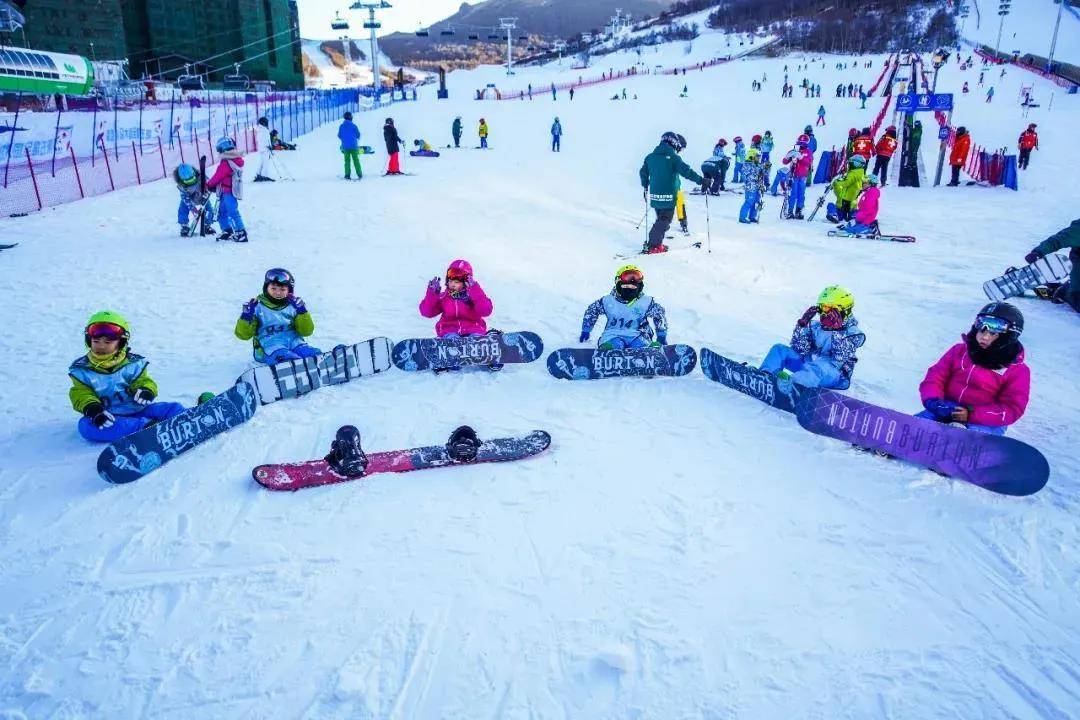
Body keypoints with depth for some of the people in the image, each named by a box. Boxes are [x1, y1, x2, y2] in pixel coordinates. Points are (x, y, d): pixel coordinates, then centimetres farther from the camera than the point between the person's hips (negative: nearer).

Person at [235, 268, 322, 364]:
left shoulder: (293, 305, 15)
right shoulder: (258, 306, 10)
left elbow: (306, 332, 7)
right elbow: (243, 335, 7)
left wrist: (302, 312, -6)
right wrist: (246, 317, -11)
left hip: (293, 343, 3)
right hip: (269, 346, -3)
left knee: (315, 354, -30)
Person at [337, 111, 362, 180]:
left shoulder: (341, 126, 0)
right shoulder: (353, 125, -6)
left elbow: (339, 136, 7)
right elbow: (358, 135, 0)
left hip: (345, 146, 2)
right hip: (354, 146, -1)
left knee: (347, 161, 5)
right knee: (356, 160, 6)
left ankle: (347, 175, -3)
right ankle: (359, 174, 6)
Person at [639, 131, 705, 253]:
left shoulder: (650, 156, 9)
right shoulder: (673, 157, -10)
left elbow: (643, 172, 19)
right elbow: (686, 171, -20)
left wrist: (645, 186, 34)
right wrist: (701, 180, -15)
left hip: (655, 194, 6)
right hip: (668, 195, -6)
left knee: (661, 218, 20)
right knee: (665, 220, 2)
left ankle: (655, 243, 17)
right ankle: (653, 246, -3)